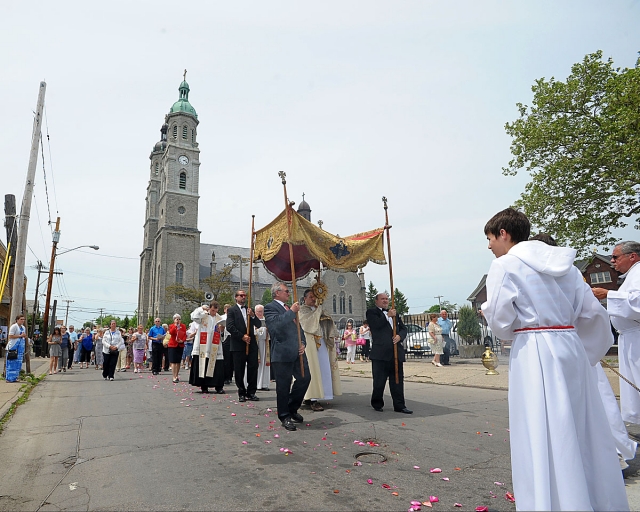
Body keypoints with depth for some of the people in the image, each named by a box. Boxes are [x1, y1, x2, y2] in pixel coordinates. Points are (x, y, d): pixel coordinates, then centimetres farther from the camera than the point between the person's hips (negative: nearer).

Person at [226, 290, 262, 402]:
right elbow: (230, 327, -8)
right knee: (239, 371, 3)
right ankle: (242, 393, 15)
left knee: (253, 369, 2)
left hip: (251, 344, 4)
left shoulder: (249, 310, 16)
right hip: (238, 345, -3)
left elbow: (258, 325, 10)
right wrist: (242, 336, -12)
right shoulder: (231, 310, 2)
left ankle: (251, 393, 12)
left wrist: (253, 315, -8)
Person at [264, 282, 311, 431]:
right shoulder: (270, 308, -5)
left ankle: (292, 408, 29)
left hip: (297, 351, 8)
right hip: (282, 353, -7)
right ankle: (285, 416, 19)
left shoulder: (290, 308, 20)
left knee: (305, 378, 8)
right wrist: (291, 312, -17)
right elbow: (277, 324, -23)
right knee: (283, 385, 1)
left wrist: (302, 343, 7)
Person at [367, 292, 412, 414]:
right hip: (380, 353, -5)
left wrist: (399, 336, -4)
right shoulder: (372, 312, 3)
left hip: (396, 352, 5)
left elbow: (403, 329, 17)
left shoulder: (394, 313, 21)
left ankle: (399, 406, 14)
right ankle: (377, 404, 21)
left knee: (398, 380, 7)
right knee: (379, 381, 4)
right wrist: (388, 316, -11)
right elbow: (376, 325, -15)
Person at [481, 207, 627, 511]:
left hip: (534, 353, -7)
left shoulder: (505, 265, -7)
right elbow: (592, 312, 12)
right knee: (583, 433, 17)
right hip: (572, 348, 7)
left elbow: (500, 322, -11)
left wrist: (486, 308, 10)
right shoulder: (563, 262, 12)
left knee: (543, 440, 0)